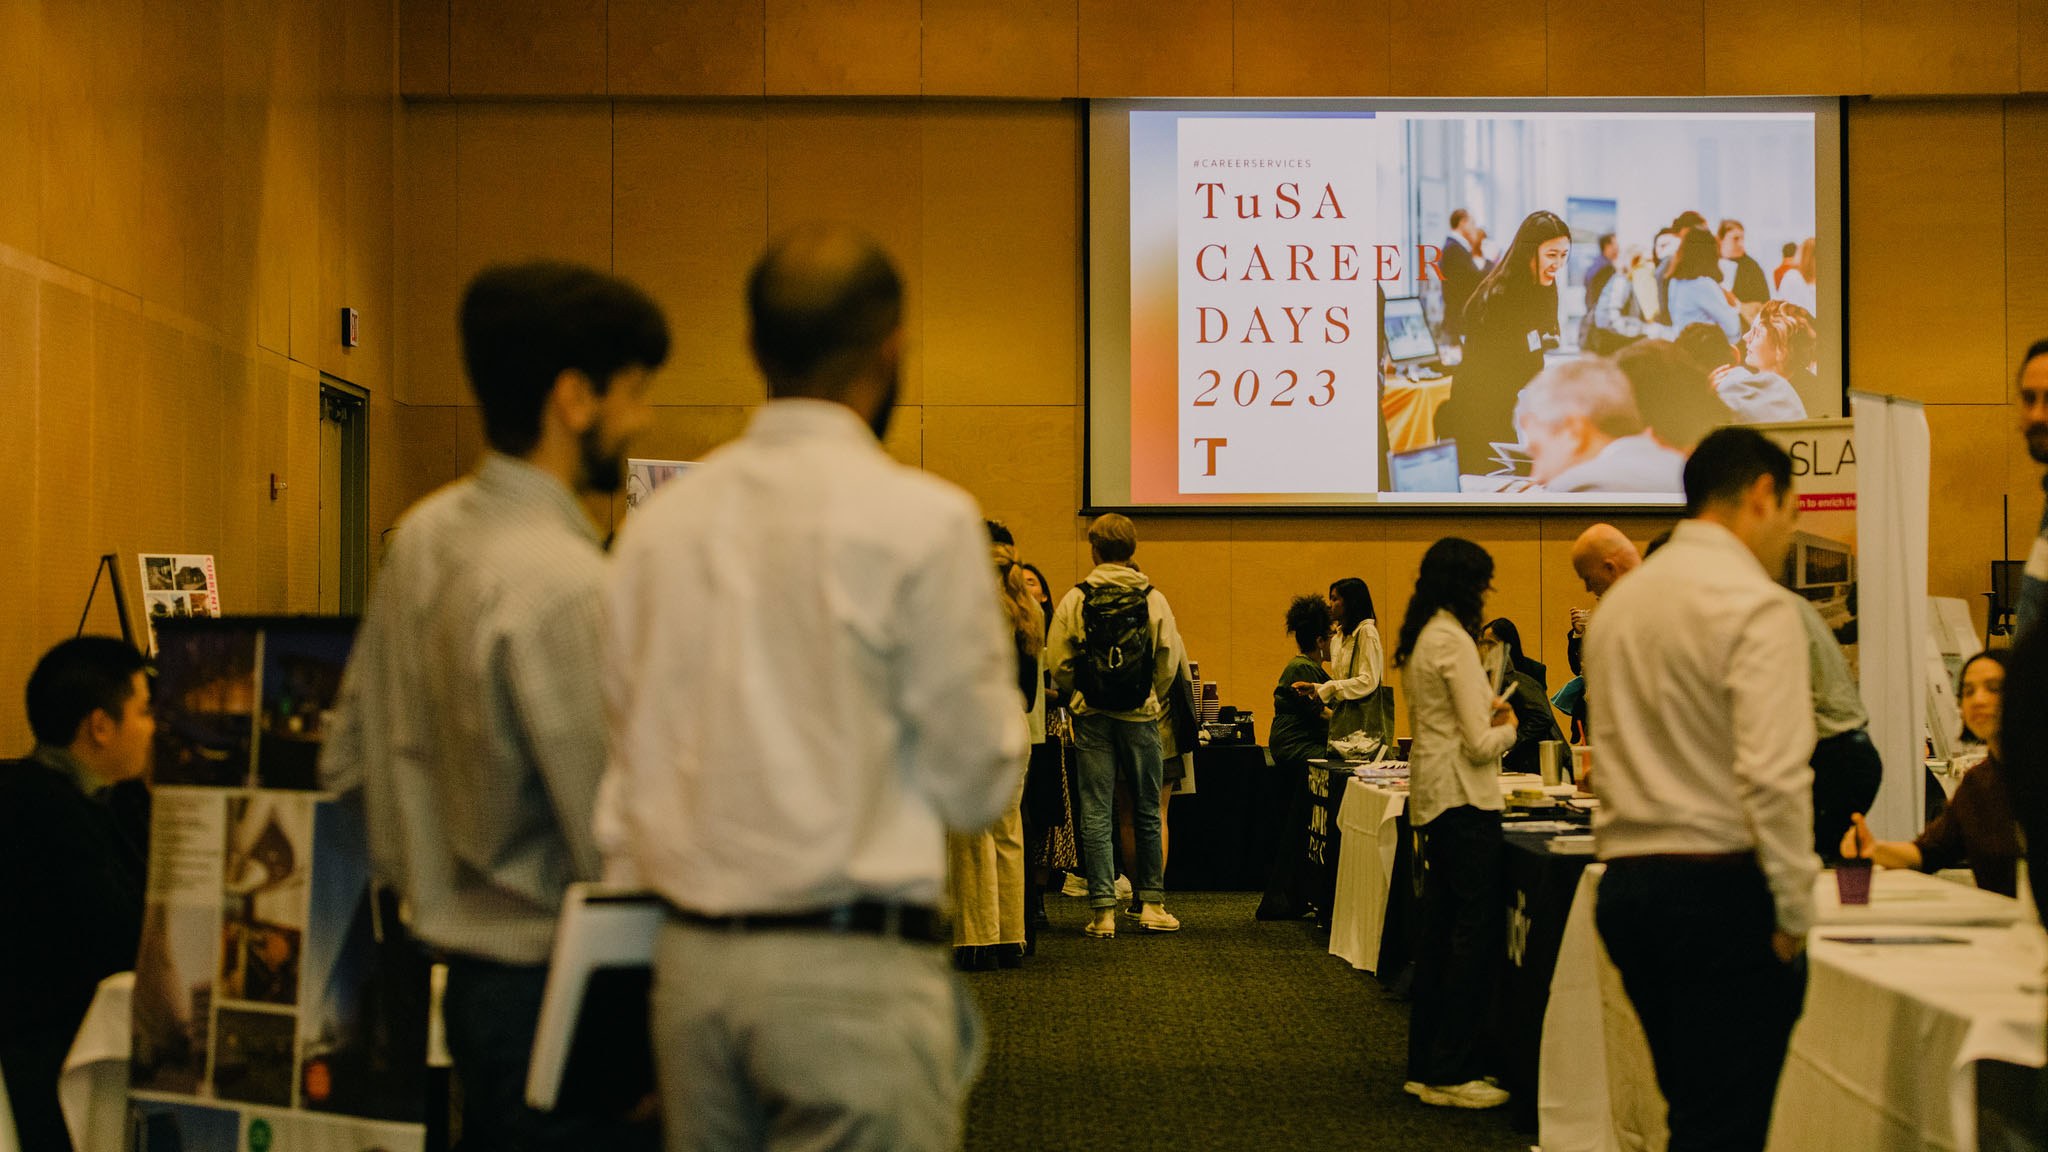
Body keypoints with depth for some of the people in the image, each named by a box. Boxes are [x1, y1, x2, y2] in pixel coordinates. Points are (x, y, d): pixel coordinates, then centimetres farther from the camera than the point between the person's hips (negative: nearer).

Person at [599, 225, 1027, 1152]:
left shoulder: (659, 520, 7)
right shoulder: (923, 520, -9)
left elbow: (623, 772, 11)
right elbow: (979, 785, -5)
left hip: (689, 961, 6)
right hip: (852, 970, -6)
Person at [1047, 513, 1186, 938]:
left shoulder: (1075, 599, -4)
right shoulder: (1153, 599, -2)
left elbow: (1057, 662, -4)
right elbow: (1170, 660, -4)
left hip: (1092, 717, 0)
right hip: (1140, 717, 1)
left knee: (1096, 815, 2)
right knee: (1147, 812, 12)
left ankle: (1103, 911, 0)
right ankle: (1152, 905, 15)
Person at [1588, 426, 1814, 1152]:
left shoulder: (1619, 602, 15)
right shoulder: (1756, 607, -11)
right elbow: (1772, 776, -19)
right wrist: (1796, 914, -13)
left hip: (1626, 881, 8)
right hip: (1723, 886, -8)